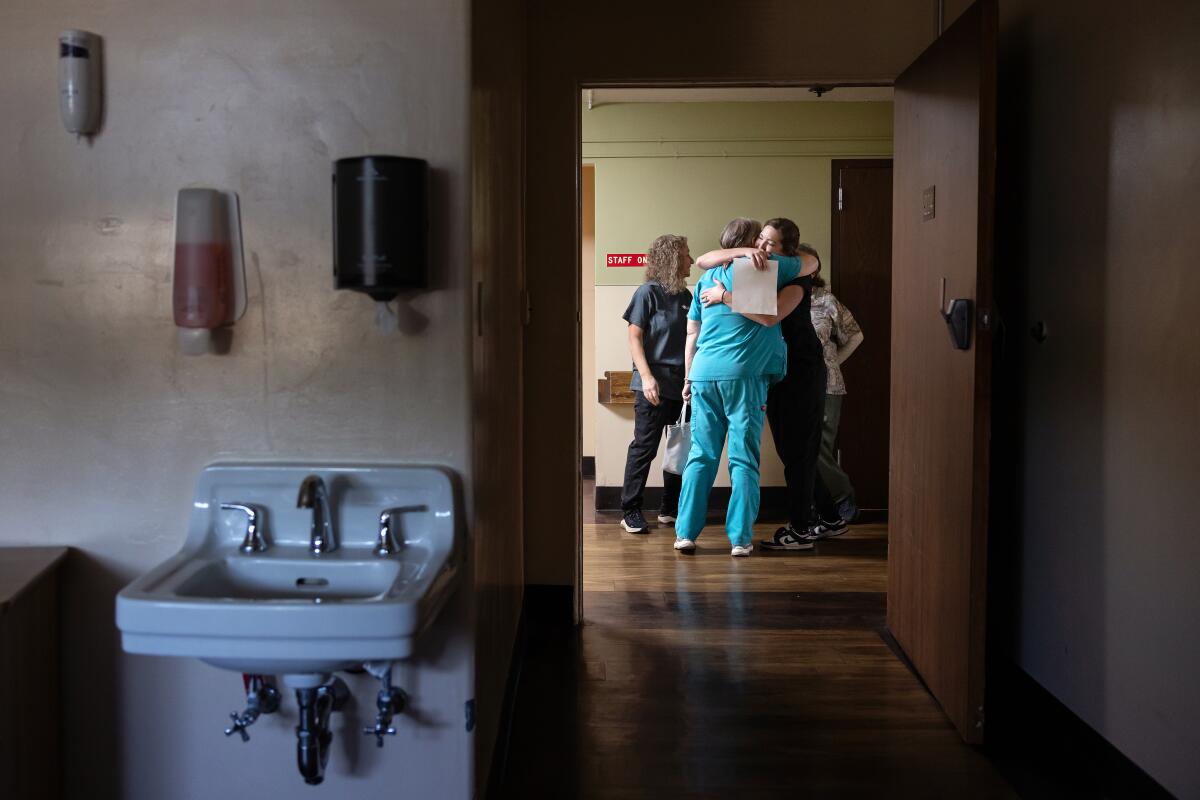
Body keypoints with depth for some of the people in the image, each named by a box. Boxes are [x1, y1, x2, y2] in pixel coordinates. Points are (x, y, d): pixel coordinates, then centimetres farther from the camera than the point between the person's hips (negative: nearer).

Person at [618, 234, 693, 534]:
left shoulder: (685, 295, 13)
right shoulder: (648, 292, -3)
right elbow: (635, 338, -6)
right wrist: (646, 376, -16)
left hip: (682, 383, 6)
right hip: (655, 384, -6)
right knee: (644, 447, -4)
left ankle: (671, 508, 18)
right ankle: (630, 511, 3)